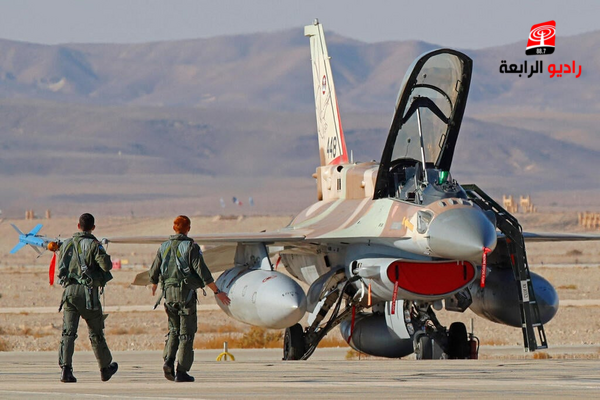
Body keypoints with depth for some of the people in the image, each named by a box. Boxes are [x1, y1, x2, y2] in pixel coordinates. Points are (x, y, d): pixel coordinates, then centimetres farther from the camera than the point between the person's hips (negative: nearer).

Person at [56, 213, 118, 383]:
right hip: (88, 292, -3)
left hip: (69, 290, 3)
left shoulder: (66, 244, 10)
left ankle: (65, 368, -15)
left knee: (68, 332, -1)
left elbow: (61, 267, 17)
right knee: (96, 332, 10)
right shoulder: (93, 245, -7)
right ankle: (105, 368, 23)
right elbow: (106, 265, -16)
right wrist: (107, 260, 6)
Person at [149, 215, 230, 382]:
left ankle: (168, 360, -2)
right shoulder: (191, 247, -8)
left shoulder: (164, 247, 7)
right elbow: (203, 272, -13)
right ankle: (181, 372, -3)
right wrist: (217, 292, -8)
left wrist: (154, 286, 36)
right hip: (186, 293, -5)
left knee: (174, 329, 19)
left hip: (168, 293, 5)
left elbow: (154, 272, 14)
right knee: (186, 332, 1)